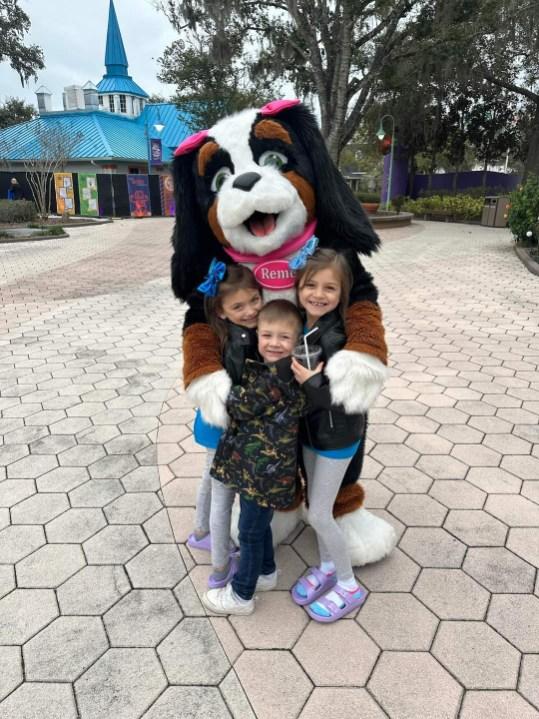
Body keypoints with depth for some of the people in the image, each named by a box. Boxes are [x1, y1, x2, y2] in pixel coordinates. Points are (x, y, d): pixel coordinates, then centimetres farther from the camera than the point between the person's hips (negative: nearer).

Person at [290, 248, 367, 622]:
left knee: (319, 514, 5)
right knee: (315, 505, 21)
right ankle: (327, 566, 45)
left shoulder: (339, 337, -27)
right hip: (310, 429, 7)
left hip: (338, 436, -7)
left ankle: (349, 584, 28)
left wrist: (311, 382, -31)